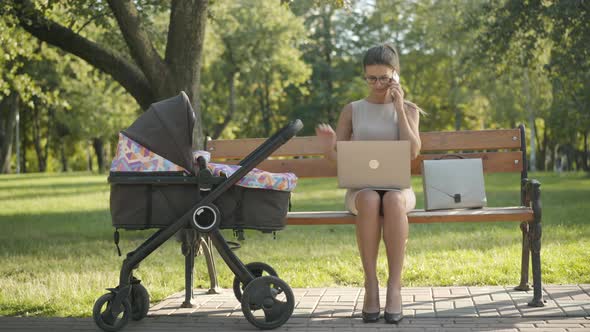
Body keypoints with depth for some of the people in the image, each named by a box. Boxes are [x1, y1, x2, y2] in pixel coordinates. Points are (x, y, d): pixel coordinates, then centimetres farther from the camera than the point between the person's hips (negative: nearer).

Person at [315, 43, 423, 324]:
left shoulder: (408, 110, 11)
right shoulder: (352, 110, 12)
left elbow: (413, 151, -5)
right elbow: (336, 158, 9)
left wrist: (398, 107, -5)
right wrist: (328, 148, -15)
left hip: (398, 186, 0)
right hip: (361, 188, 0)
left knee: (393, 200, -38)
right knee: (370, 200, -38)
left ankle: (394, 286, -35)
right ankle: (370, 285, -32)